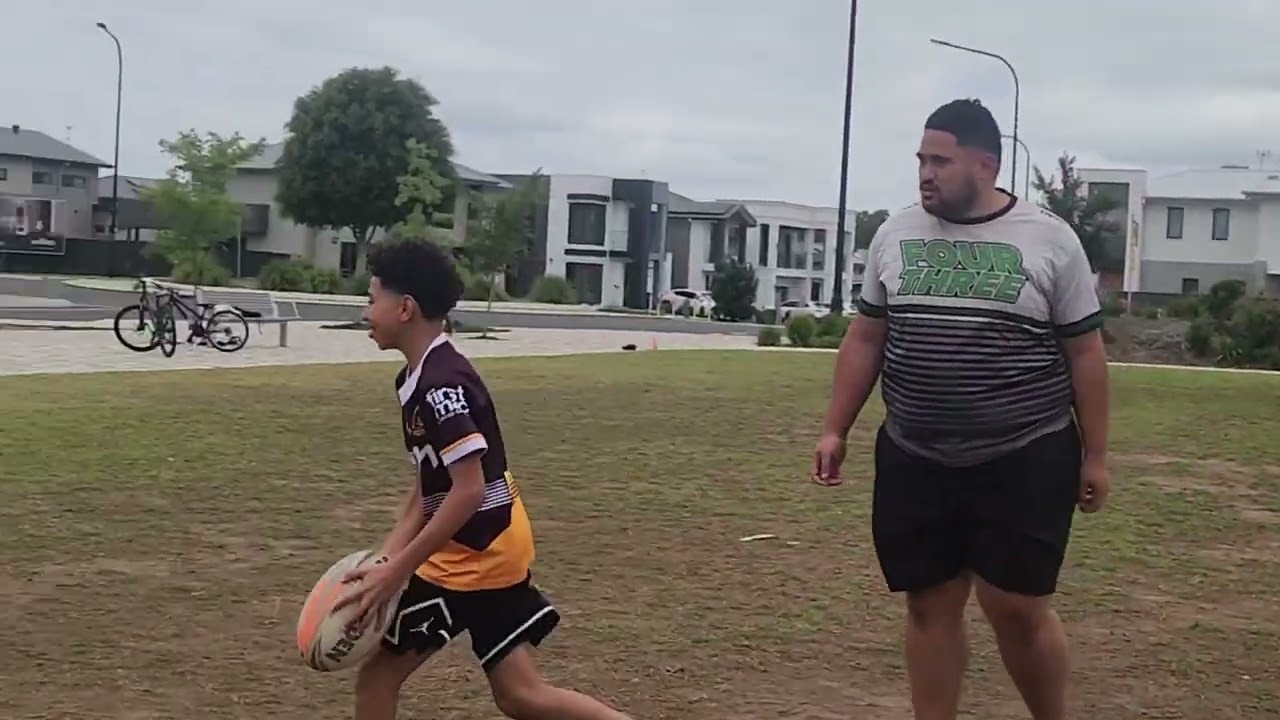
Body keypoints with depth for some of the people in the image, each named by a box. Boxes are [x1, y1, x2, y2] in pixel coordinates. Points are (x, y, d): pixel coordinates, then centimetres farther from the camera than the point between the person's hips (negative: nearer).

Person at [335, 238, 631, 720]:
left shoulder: (440, 384, -21)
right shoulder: (419, 379, 10)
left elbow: (468, 490, -26)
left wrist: (395, 571, -24)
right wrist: (387, 557, 7)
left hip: (474, 558, -10)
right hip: (490, 553, 10)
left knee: (378, 672, 2)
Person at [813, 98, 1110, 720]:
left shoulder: (1049, 240, -4)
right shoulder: (895, 235, 5)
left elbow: (1084, 353, -1)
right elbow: (865, 340, 10)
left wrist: (1095, 456, -1)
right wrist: (836, 430, 6)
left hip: (1025, 461, -3)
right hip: (913, 461, 3)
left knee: (1017, 608, -1)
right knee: (931, 605, 8)